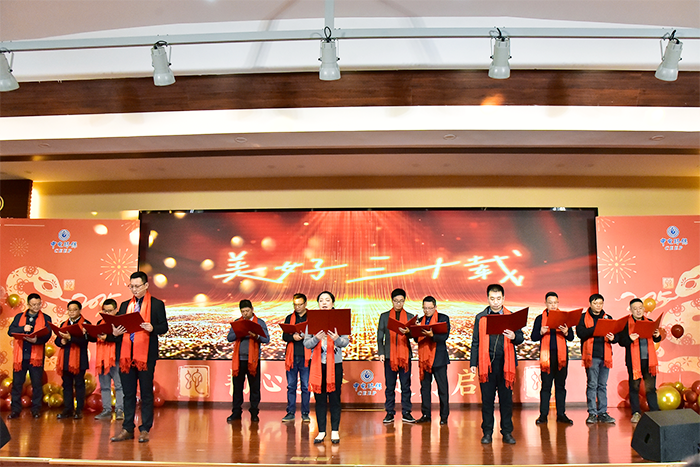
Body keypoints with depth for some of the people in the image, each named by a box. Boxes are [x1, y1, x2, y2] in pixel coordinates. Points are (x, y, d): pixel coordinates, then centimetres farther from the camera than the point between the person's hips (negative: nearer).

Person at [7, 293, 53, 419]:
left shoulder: (46, 318, 7)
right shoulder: (19, 317, 14)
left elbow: (47, 335, -5)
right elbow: (10, 331, 2)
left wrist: (37, 340, -24)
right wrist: (23, 329, -15)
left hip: (36, 356, -1)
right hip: (20, 355, 2)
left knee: (37, 384, 2)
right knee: (17, 383, 4)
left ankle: (36, 410, 10)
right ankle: (15, 410, 13)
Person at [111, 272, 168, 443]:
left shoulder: (157, 304, 2)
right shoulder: (125, 305, 16)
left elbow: (164, 327, -2)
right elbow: (118, 326, 16)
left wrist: (152, 328, -21)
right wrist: (115, 332, -6)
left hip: (146, 355, -4)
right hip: (126, 354, 5)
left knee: (146, 394, 2)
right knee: (128, 393, 10)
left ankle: (145, 429, 9)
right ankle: (128, 429, 17)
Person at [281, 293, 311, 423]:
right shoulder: (289, 318, 15)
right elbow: (284, 336, 8)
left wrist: (305, 336, -18)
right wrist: (293, 337, -12)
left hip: (305, 357, -2)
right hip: (292, 357, 3)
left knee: (306, 386, 0)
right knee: (291, 386, 5)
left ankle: (305, 414, 8)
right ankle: (290, 413, 13)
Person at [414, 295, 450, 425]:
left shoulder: (443, 318, 1)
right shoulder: (420, 320, 14)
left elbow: (444, 336, -11)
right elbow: (417, 339, 9)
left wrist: (432, 334, -28)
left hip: (438, 358, -4)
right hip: (424, 358, 4)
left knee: (443, 388, 0)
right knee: (425, 387, 7)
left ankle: (444, 416, 7)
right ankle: (426, 415, 14)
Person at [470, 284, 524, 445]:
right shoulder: (480, 318, 8)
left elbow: (521, 338, 10)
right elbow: (475, 342, 9)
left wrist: (514, 337, -14)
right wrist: (473, 363, 4)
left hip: (505, 364, 0)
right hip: (486, 364, 0)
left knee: (506, 399, 5)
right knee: (487, 400, 5)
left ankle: (507, 432, 16)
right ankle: (487, 433, 14)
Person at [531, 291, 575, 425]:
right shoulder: (540, 318, 6)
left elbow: (571, 337, 6)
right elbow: (533, 337, 2)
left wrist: (566, 332, -15)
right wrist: (541, 332, -17)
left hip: (561, 355, 1)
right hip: (546, 356, -1)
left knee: (560, 386, 5)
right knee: (546, 386, 0)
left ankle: (561, 414, 11)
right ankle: (543, 415, 3)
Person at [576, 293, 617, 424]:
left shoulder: (608, 318, 16)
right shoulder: (583, 317, 4)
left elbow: (615, 335, 11)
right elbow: (580, 333, -11)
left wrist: (613, 338, -12)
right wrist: (595, 329, -21)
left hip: (605, 355, 4)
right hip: (591, 355, -4)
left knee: (603, 385, 7)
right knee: (592, 384, -3)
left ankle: (602, 413, 12)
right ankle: (592, 413, 2)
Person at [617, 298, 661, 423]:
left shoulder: (649, 322, 12)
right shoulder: (626, 323, 0)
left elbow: (656, 340, 19)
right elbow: (621, 341, -5)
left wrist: (657, 335, -4)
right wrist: (630, 339, -24)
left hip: (649, 359, 3)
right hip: (634, 360, -3)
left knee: (651, 387, 6)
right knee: (634, 387, 3)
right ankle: (636, 413, 11)